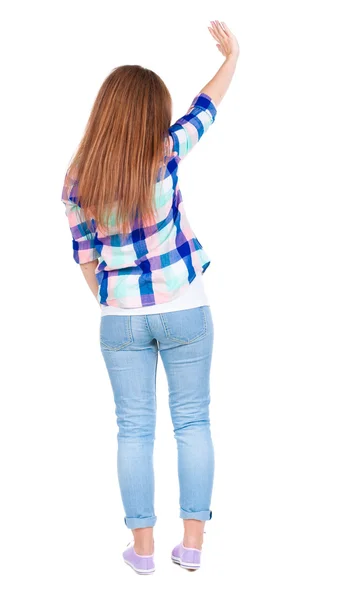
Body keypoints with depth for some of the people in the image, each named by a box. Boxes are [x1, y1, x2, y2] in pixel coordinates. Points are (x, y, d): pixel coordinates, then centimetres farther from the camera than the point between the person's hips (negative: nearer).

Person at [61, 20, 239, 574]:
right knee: (193, 423, 10)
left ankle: (143, 547, 15)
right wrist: (232, 54, 21)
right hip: (185, 311, -1)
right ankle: (192, 543, 15)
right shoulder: (163, 156, -12)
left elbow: (85, 257, 1)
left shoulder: (78, 179, -6)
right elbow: (207, 107, 5)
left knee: (135, 429, 9)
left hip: (121, 319, 1)